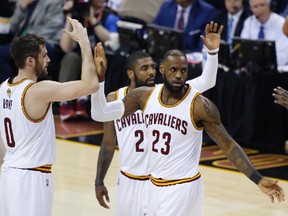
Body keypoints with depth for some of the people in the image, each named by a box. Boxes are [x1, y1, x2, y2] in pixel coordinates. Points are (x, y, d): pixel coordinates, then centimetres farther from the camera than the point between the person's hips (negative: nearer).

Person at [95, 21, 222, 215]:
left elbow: (206, 82, -22)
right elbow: (108, 144, 9)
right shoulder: (114, 99, -1)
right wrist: (99, 181, 10)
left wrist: (212, 51, -36)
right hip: (127, 182, 3)